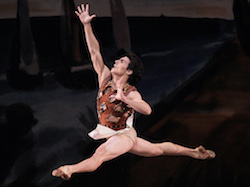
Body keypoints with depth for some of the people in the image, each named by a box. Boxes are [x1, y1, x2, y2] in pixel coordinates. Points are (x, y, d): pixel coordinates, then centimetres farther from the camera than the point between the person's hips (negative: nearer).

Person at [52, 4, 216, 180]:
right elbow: (95, 52, -9)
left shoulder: (131, 93, -22)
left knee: (100, 154, -32)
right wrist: (87, 25, -18)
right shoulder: (106, 78, -4)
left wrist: (123, 98, -52)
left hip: (124, 135, -8)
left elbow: (147, 110, -40)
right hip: (111, 135, 8)